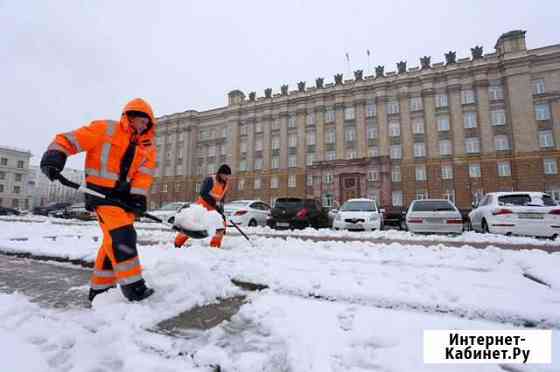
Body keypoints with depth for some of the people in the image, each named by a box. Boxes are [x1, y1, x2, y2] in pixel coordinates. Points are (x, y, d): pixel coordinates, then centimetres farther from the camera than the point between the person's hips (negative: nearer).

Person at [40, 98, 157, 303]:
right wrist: (53, 157, -23)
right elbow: (69, 140, -6)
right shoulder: (105, 129, -5)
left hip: (124, 195, 6)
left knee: (115, 239, 10)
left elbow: (144, 173, -3)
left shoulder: (148, 148, 7)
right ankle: (132, 285, -7)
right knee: (120, 235, -16)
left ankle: (100, 287, 26)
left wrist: (138, 195, -16)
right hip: (101, 192, -6)